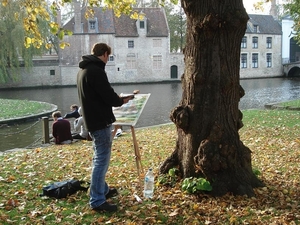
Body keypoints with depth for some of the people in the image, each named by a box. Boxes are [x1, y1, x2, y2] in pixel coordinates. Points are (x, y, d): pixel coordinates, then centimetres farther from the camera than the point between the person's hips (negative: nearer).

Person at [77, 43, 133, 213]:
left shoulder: (84, 70, 13)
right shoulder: (96, 71, -19)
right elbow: (108, 96, -21)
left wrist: (115, 98, 11)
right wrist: (121, 101, -1)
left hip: (93, 120, 11)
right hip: (100, 121, -11)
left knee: (100, 158, 21)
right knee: (102, 160, -5)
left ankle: (103, 190, 34)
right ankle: (97, 201, 1)